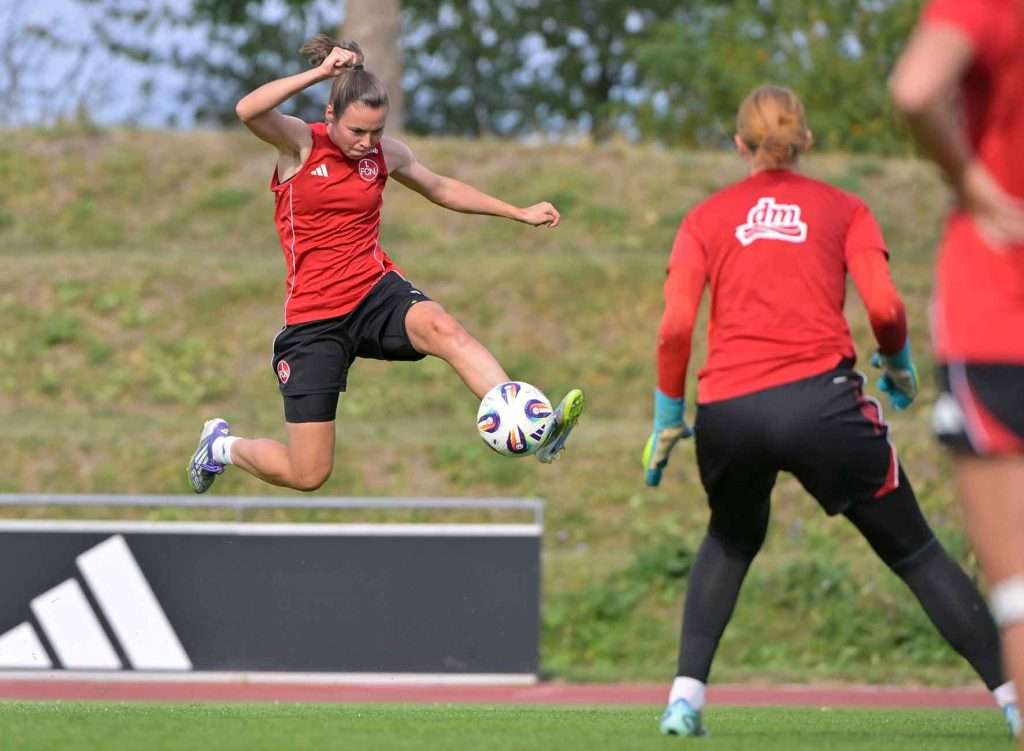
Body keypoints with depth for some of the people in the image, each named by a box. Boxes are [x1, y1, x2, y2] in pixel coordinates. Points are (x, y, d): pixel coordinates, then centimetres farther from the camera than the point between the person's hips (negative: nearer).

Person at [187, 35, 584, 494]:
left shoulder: (387, 155, 4)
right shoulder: (299, 143, -8)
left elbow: (443, 189, 23)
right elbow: (248, 111, -30)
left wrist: (519, 213, 24)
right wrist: (320, 72, -30)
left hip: (376, 293, 3)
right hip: (314, 320, -3)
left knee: (442, 328, -35)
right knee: (307, 475, -2)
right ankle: (223, 445, 31)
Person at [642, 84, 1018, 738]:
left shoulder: (706, 218, 16)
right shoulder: (843, 210, 13)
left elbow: (675, 326, 3)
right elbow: (884, 307, -1)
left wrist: (667, 421, 12)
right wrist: (899, 367, 18)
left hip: (726, 413, 2)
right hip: (820, 399, -2)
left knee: (732, 539, 30)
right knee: (914, 552, 9)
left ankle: (686, 695, 16)